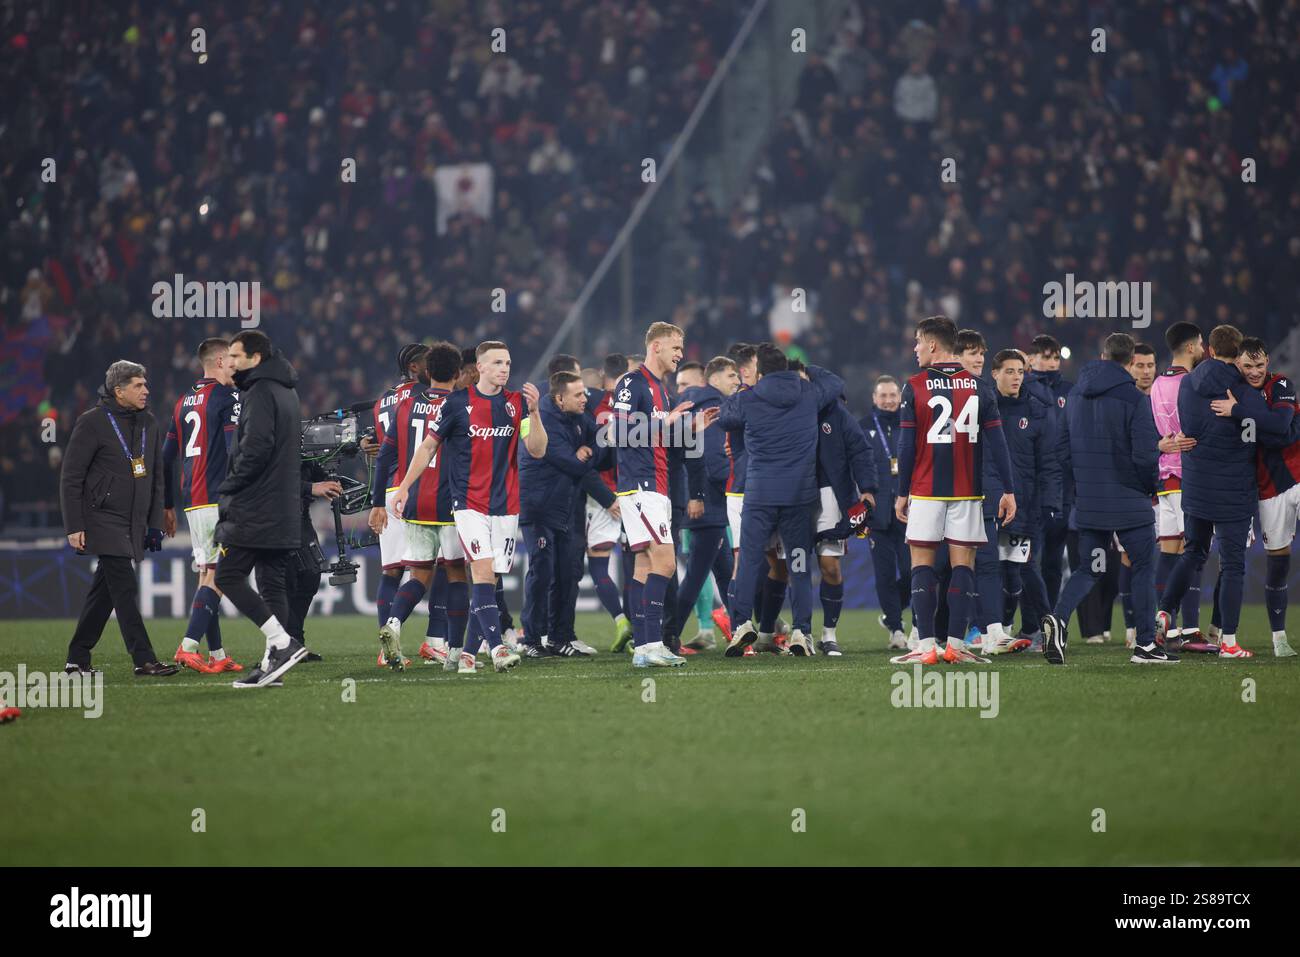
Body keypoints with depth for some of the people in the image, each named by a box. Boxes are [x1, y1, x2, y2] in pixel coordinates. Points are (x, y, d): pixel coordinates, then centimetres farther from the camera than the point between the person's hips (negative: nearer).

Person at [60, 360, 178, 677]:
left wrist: (154, 524, 12)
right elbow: (71, 478, -8)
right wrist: (74, 527, -12)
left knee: (104, 591, 10)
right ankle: (144, 660, -13)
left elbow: (156, 478, 18)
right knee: (125, 589, -11)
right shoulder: (92, 423, -8)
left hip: (133, 525, 7)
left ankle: (78, 659, 17)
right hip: (103, 520, -7)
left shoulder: (148, 424, 12)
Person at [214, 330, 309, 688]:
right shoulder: (287, 393, 18)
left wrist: (230, 487, -11)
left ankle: (282, 643, -15)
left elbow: (256, 448, -22)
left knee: (228, 577, -6)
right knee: (272, 584, 8)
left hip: (254, 511, -9)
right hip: (285, 513, 9)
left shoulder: (261, 393, -12)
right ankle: (273, 664, 6)